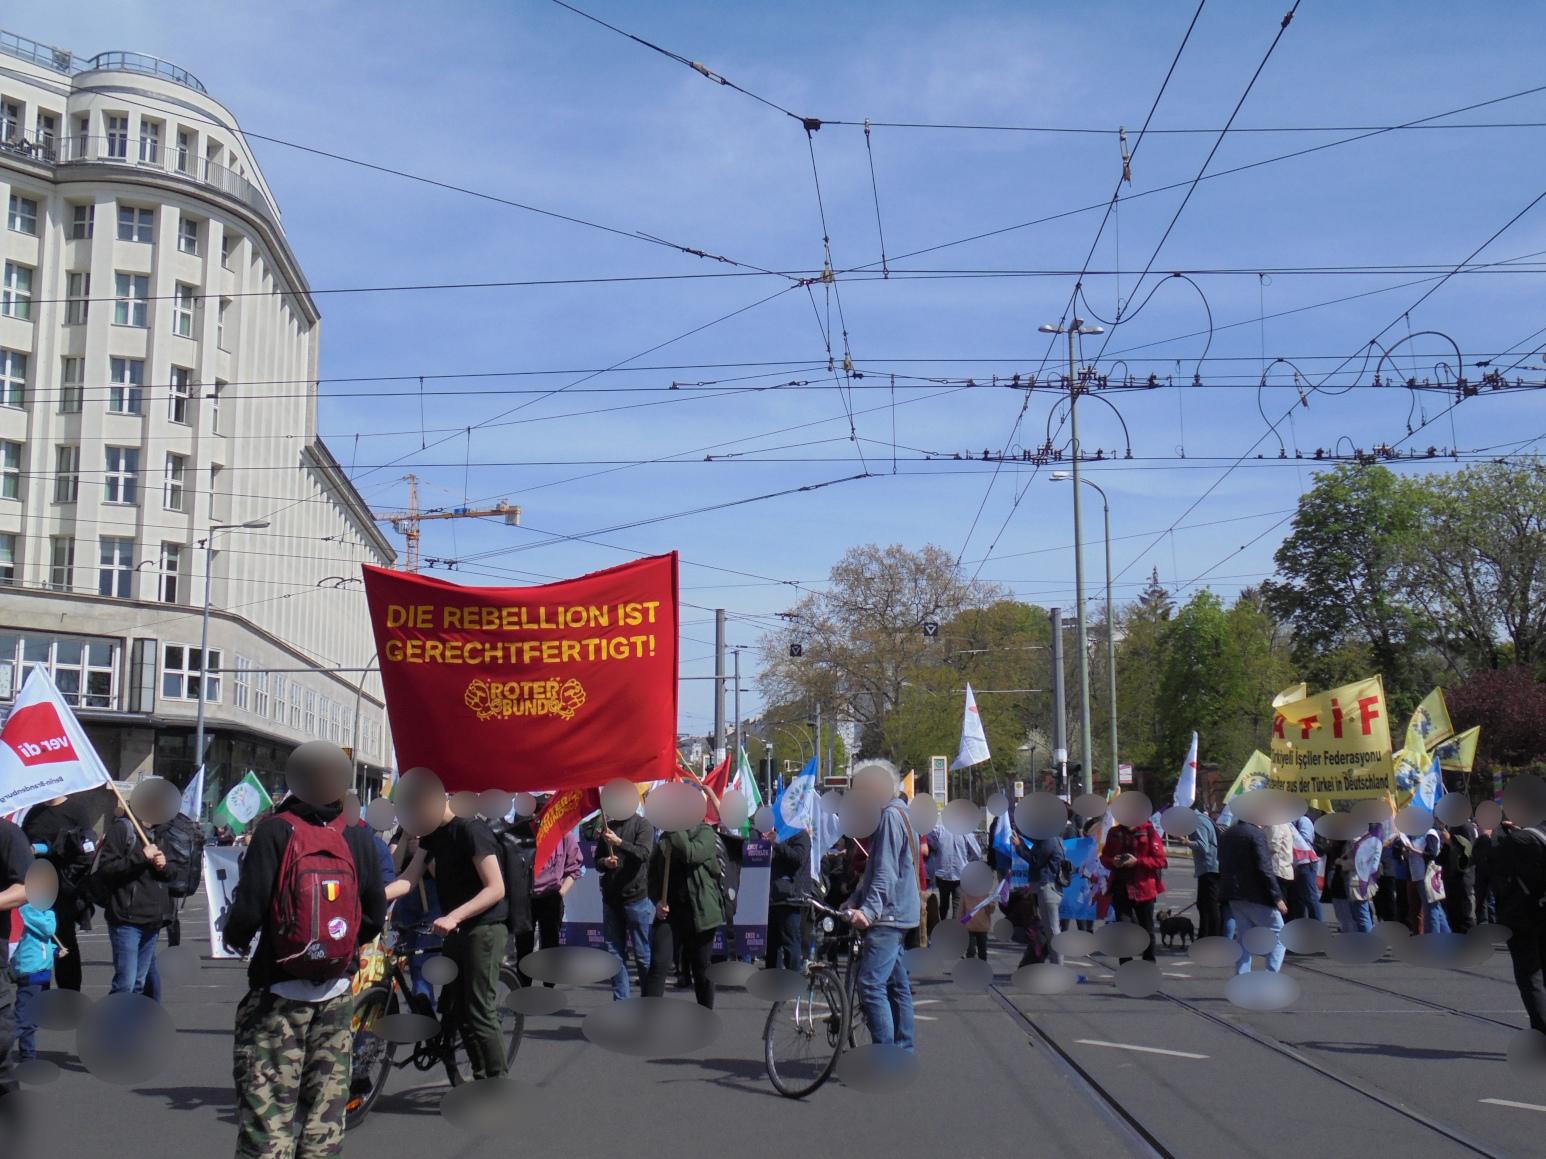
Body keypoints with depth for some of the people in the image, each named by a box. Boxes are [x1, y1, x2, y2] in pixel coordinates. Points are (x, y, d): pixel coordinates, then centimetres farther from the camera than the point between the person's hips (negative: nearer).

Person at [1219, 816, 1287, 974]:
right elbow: (1265, 868, -18)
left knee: (1243, 939, 12)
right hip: (1256, 896, -7)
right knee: (1278, 934, 3)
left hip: (1233, 895, 7)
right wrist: (1276, 897, -16)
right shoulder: (1257, 834, -13)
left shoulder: (1227, 834, 13)